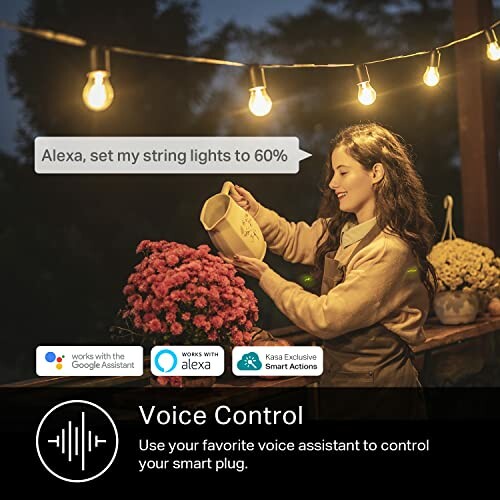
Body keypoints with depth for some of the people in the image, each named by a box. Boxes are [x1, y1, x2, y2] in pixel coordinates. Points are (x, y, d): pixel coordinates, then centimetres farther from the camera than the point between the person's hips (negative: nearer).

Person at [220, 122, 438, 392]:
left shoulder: (389, 251, -24)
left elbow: (325, 319, -22)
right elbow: (294, 240, 19)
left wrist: (266, 277, -13)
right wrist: (253, 210, 2)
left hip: (375, 378, -8)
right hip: (337, 373, 8)